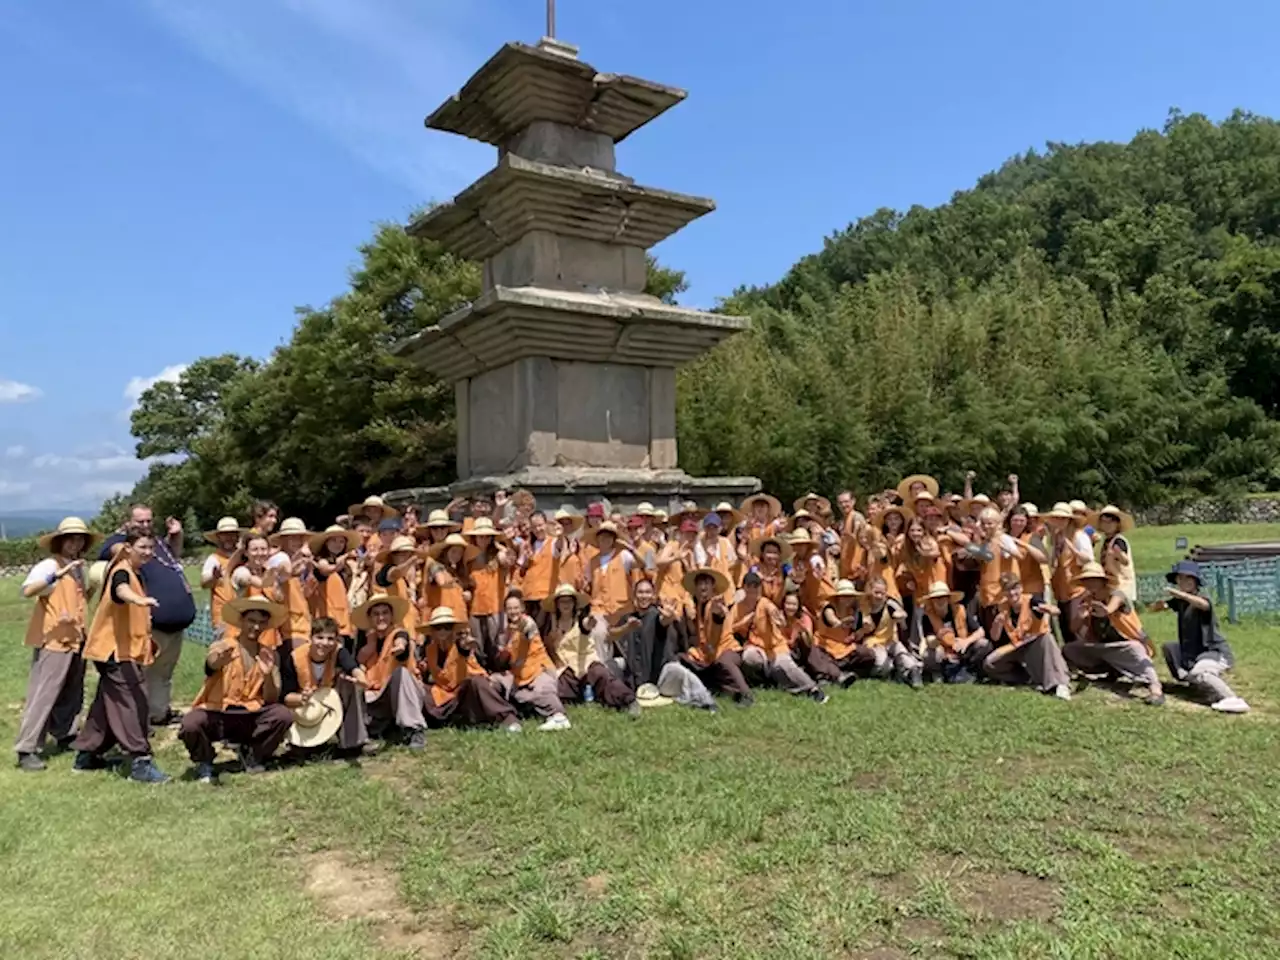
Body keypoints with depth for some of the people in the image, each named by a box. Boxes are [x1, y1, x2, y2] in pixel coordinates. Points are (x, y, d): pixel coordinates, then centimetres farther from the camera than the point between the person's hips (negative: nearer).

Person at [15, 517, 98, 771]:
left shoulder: (79, 567, 13)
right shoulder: (48, 566, -12)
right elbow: (27, 591, -29)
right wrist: (57, 575, -41)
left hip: (75, 639, 8)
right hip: (52, 641, -8)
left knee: (71, 695, 15)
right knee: (42, 696, -6)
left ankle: (65, 736, 30)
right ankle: (27, 750, -2)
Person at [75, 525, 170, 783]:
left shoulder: (137, 573, 12)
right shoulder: (121, 572, -17)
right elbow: (121, 590, -44)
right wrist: (140, 600, -65)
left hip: (125, 650, 10)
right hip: (115, 649, -10)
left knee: (108, 703, 18)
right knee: (132, 703, -13)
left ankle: (86, 755, 30)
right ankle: (140, 762, -13)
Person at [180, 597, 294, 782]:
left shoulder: (269, 655, 4)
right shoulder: (221, 647, -7)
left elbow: (271, 700, -1)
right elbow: (211, 663, -34)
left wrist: (268, 675, -22)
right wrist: (219, 661, -60)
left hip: (250, 716, 2)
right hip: (216, 714, -2)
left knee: (283, 715, -25)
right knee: (190, 725, -34)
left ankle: (252, 754, 6)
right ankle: (204, 763, 2)